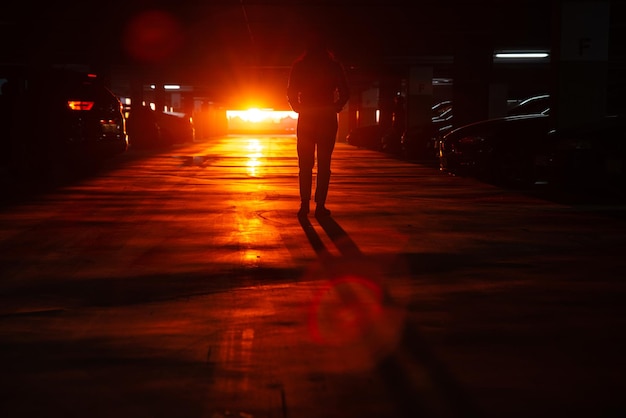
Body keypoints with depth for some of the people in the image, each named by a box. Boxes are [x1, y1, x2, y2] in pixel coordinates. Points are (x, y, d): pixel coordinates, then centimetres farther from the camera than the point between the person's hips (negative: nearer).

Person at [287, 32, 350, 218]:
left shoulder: (299, 66, 2)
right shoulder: (334, 66, 1)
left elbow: (291, 92, -1)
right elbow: (345, 93, -2)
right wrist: (336, 107, 11)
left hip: (306, 119, 0)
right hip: (327, 119, 0)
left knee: (305, 164, 6)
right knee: (324, 164, 2)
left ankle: (304, 204, -1)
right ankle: (320, 205, -2)